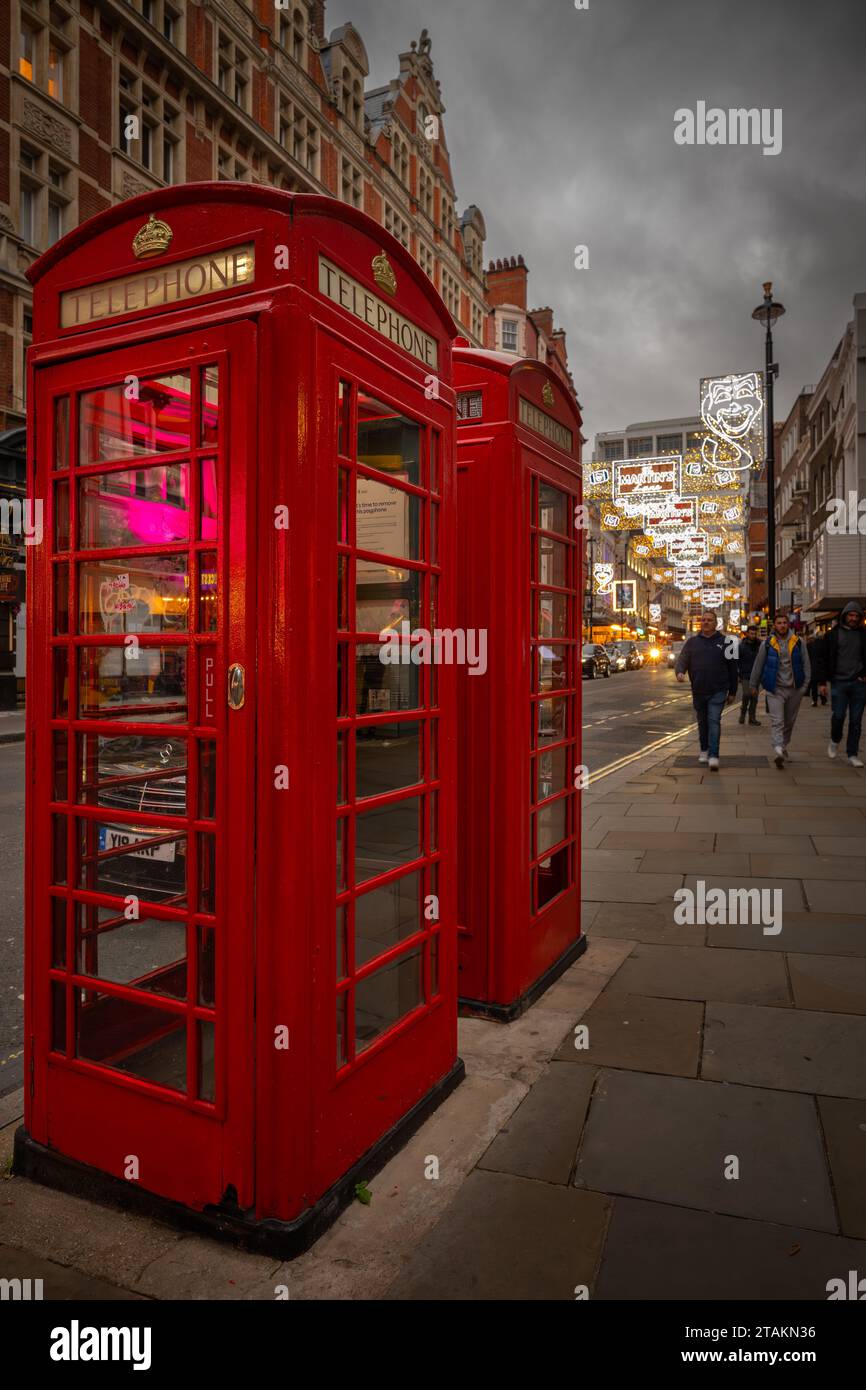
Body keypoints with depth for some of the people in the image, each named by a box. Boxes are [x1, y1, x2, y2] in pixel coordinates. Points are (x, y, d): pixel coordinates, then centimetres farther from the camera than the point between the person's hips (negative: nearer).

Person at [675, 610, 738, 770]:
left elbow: (732, 668, 6)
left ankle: (714, 756, -15)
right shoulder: (692, 642, 8)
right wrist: (680, 671, -23)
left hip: (718, 691, -3)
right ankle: (704, 750, 33)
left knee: (714, 721, -13)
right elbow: (682, 659, 2)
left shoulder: (724, 642, 3)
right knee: (702, 722, 15)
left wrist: (732, 692, 5)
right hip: (698, 691, 3)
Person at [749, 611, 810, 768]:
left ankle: (784, 745, 33)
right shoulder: (767, 644, 0)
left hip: (794, 689, 2)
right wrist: (754, 685, 11)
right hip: (775, 689, -2)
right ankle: (778, 751, -21)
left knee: (789, 721, 14)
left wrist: (805, 684, -1)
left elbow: (806, 664, 6)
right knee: (777, 721, -13)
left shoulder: (798, 642, 3)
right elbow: (758, 665, 7)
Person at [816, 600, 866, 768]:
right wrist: (822, 682, -1)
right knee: (838, 716, -8)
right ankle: (835, 741, 22)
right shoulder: (833, 634, 3)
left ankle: (852, 755, 10)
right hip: (839, 682, -2)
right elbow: (823, 659, 4)